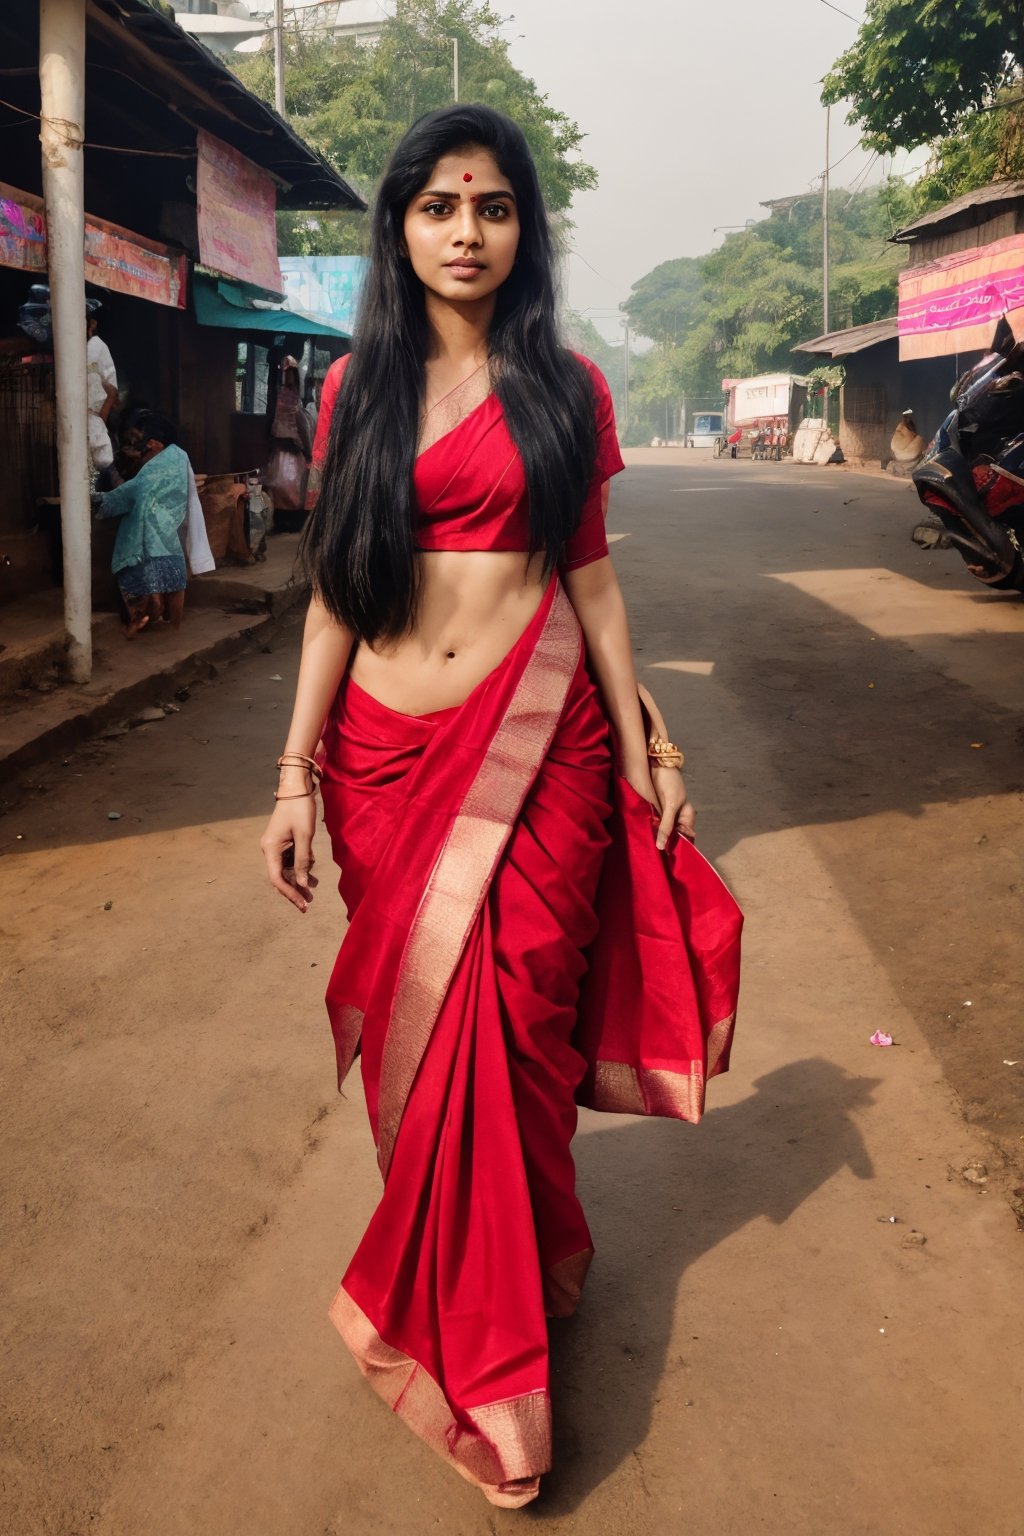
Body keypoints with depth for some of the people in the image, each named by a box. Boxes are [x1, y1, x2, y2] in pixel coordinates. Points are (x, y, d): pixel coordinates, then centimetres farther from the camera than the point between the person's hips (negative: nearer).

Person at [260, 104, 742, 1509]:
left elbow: (589, 573, 10)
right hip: (388, 747, 2)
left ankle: (462, 1337, 19)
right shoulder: (359, 388, 8)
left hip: (536, 736, -1)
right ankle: (521, 1270, 29)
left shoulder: (565, 389, 6)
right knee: (411, 1024, 6)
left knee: (501, 1019, -2)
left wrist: (645, 741, 8)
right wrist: (296, 775, 2)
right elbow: (336, 589, 6)